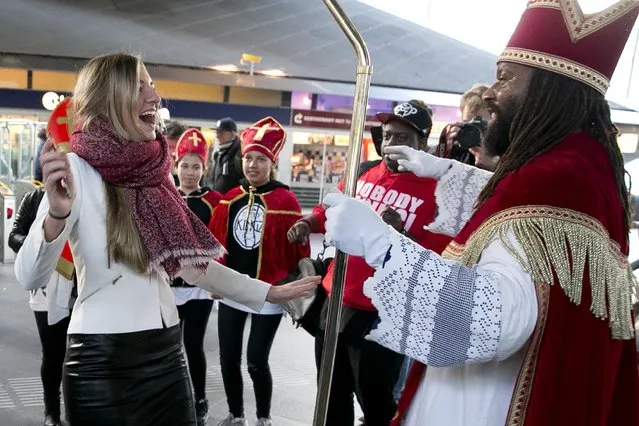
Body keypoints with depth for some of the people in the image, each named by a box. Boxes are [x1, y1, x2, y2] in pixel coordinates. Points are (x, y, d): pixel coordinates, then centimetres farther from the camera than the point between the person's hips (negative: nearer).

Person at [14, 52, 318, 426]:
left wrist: (267, 293, 18)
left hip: (166, 353, 6)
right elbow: (30, 275, -19)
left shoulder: (153, 172, 8)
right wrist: (57, 214, -38)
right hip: (103, 361, -6)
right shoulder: (78, 170, -11)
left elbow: (190, 262, 14)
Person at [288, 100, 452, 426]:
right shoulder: (362, 173, 5)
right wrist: (308, 223, 3)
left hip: (381, 316, -6)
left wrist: (401, 234, -29)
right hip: (335, 303, 6)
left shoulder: (435, 191, -11)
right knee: (333, 399, 22)